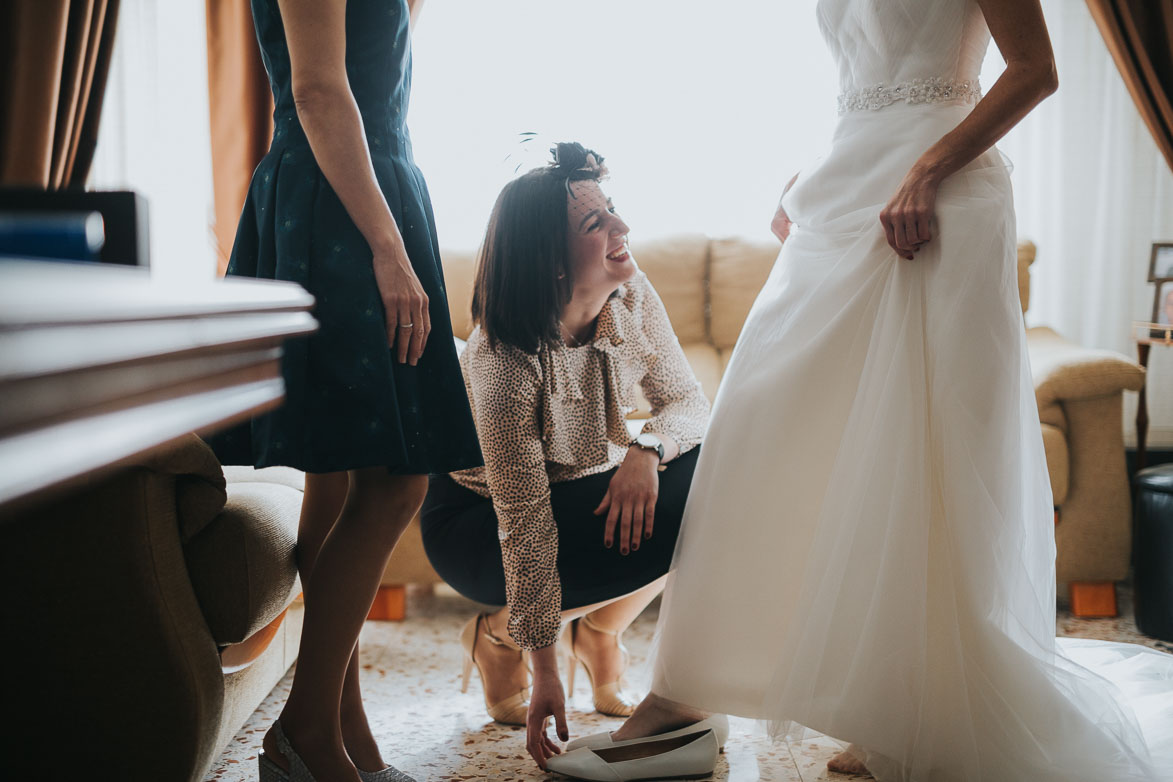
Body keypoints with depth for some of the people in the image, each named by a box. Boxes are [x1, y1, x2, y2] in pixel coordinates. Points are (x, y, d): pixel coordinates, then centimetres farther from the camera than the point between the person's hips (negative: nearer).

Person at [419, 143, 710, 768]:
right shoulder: (502, 358, -31)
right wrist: (545, 675, -28)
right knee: (648, 534, -30)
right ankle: (495, 635, -2)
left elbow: (688, 400, -8)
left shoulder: (632, 297, -15)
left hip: (585, 489, 6)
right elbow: (524, 523, -31)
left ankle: (598, 631, 2)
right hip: (475, 516, -5)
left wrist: (648, 449, -33)